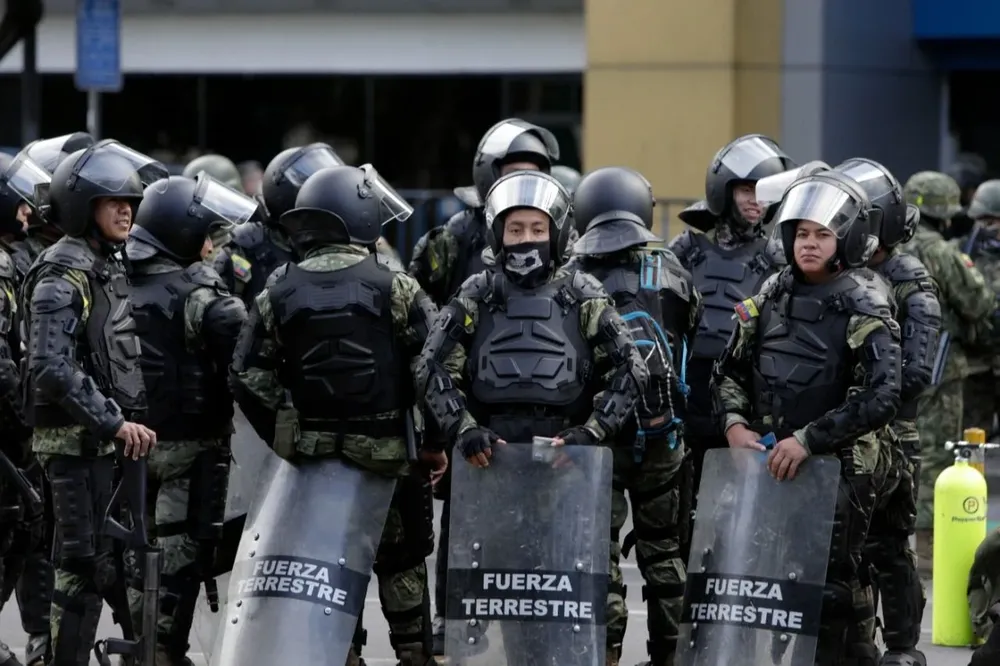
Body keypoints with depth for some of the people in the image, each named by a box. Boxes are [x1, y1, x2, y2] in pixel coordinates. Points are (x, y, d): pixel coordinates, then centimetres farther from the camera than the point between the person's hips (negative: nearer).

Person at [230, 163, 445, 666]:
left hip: (312, 451, 2)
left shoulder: (278, 293, 1)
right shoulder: (393, 287, -8)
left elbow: (249, 376, 1)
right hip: (387, 454, -2)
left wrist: (284, 439, 8)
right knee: (401, 562, 11)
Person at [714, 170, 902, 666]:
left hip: (838, 466, -6)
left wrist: (808, 439, -22)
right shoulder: (772, 295, 8)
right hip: (766, 459, 6)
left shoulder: (863, 308, -9)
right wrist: (735, 423, -2)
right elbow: (731, 370, 16)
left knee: (832, 590, -7)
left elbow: (881, 398, -19)